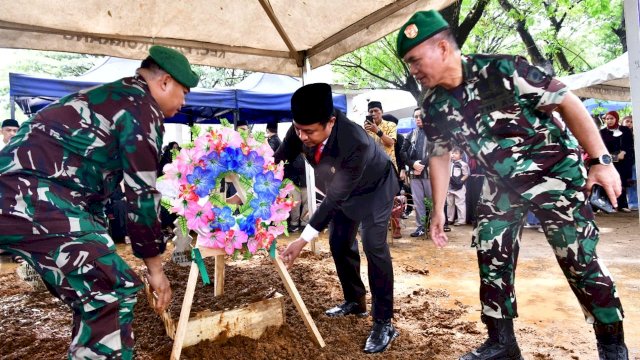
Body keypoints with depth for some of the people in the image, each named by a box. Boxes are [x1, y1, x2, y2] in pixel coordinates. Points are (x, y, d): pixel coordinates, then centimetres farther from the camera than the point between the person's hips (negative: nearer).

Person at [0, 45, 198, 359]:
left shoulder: (108, 97, 23)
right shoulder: (142, 107, -6)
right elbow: (141, 192, -9)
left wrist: (100, 245, 34)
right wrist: (155, 267, 0)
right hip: (37, 201, -10)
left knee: (96, 295, 16)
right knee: (114, 293, -7)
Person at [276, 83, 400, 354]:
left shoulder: (356, 143, -44)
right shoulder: (301, 130, -26)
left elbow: (334, 199, -40)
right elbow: (278, 161, -10)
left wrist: (303, 241, -40)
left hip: (375, 187, -6)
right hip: (343, 187, 7)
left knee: (373, 245, -17)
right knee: (339, 243, 9)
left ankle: (384, 322, -6)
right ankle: (355, 302, 29)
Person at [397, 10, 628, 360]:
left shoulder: (501, 70, -23)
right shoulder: (433, 106, -5)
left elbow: (568, 103, -16)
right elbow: (439, 156, 6)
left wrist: (601, 160, -19)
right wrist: (438, 210, 6)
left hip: (553, 171, -5)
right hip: (500, 184, 6)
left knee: (580, 260, -5)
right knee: (491, 262, 6)